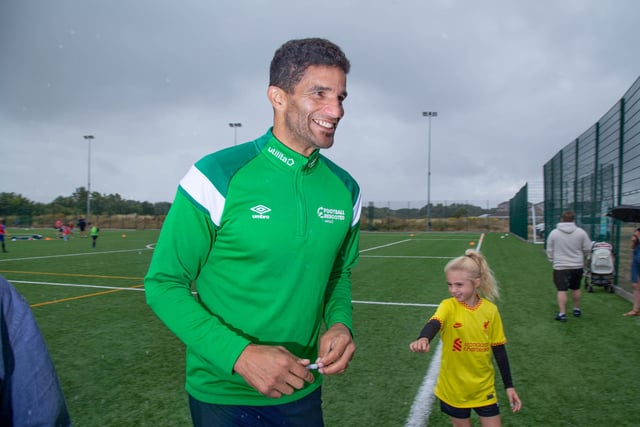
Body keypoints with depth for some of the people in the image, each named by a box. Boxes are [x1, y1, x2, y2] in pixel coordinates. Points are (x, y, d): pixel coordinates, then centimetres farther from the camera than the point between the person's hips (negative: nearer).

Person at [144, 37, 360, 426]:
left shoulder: (345, 189, -3)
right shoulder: (218, 176, -18)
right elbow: (164, 284, -14)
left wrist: (340, 322, -10)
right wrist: (239, 355, -25)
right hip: (223, 395, -4)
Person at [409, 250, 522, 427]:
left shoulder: (490, 310, -7)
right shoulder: (448, 306, -15)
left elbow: (499, 349, 3)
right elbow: (434, 323, -38)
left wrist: (509, 386, 4)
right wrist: (423, 339, -60)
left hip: (484, 388, 1)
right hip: (453, 389, -1)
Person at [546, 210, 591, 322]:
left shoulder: (554, 233, -5)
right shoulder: (581, 232, -4)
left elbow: (550, 251, 3)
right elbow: (587, 249, 1)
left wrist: (553, 260, 20)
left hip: (560, 267, -2)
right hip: (577, 266, 2)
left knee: (562, 290, -1)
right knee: (576, 288, 18)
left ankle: (562, 313, -4)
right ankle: (577, 309, 31)